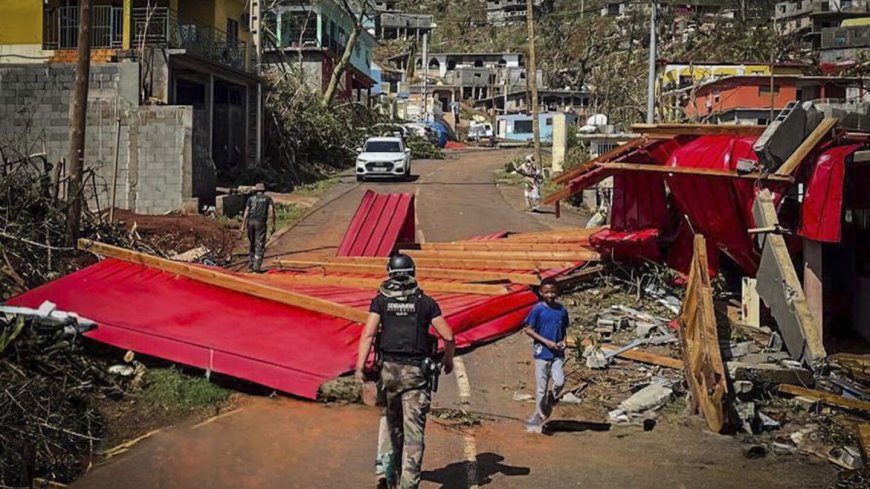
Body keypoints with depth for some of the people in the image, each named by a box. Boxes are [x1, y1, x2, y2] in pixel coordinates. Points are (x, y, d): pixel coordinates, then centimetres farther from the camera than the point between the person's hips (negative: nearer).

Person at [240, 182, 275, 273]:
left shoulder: (250, 198, 14)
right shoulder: (268, 198, 11)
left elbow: (246, 212, 3)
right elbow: (271, 211, -3)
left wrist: (243, 225, 1)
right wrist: (273, 224, -3)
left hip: (250, 222, 3)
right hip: (261, 223, -3)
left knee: (253, 244, 18)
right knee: (260, 245, -1)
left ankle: (250, 264, 16)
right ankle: (256, 266, -9)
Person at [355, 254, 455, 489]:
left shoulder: (380, 301, 4)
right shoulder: (426, 302, 3)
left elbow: (368, 333, -8)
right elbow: (448, 336, 1)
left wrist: (360, 366, -9)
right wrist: (448, 359, 19)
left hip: (389, 369, 2)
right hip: (417, 371, -2)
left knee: (394, 423, 21)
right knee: (414, 430, -4)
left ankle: (397, 470, 37)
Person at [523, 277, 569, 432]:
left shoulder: (562, 310, 7)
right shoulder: (538, 309, -6)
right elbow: (528, 330, -7)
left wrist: (563, 341, -2)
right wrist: (546, 342, -13)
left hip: (557, 354, 3)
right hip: (542, 353, -3)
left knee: (560, 382, -15)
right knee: (541, 388, 0)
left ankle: (549, 402, 12)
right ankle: (539, 417, 13)